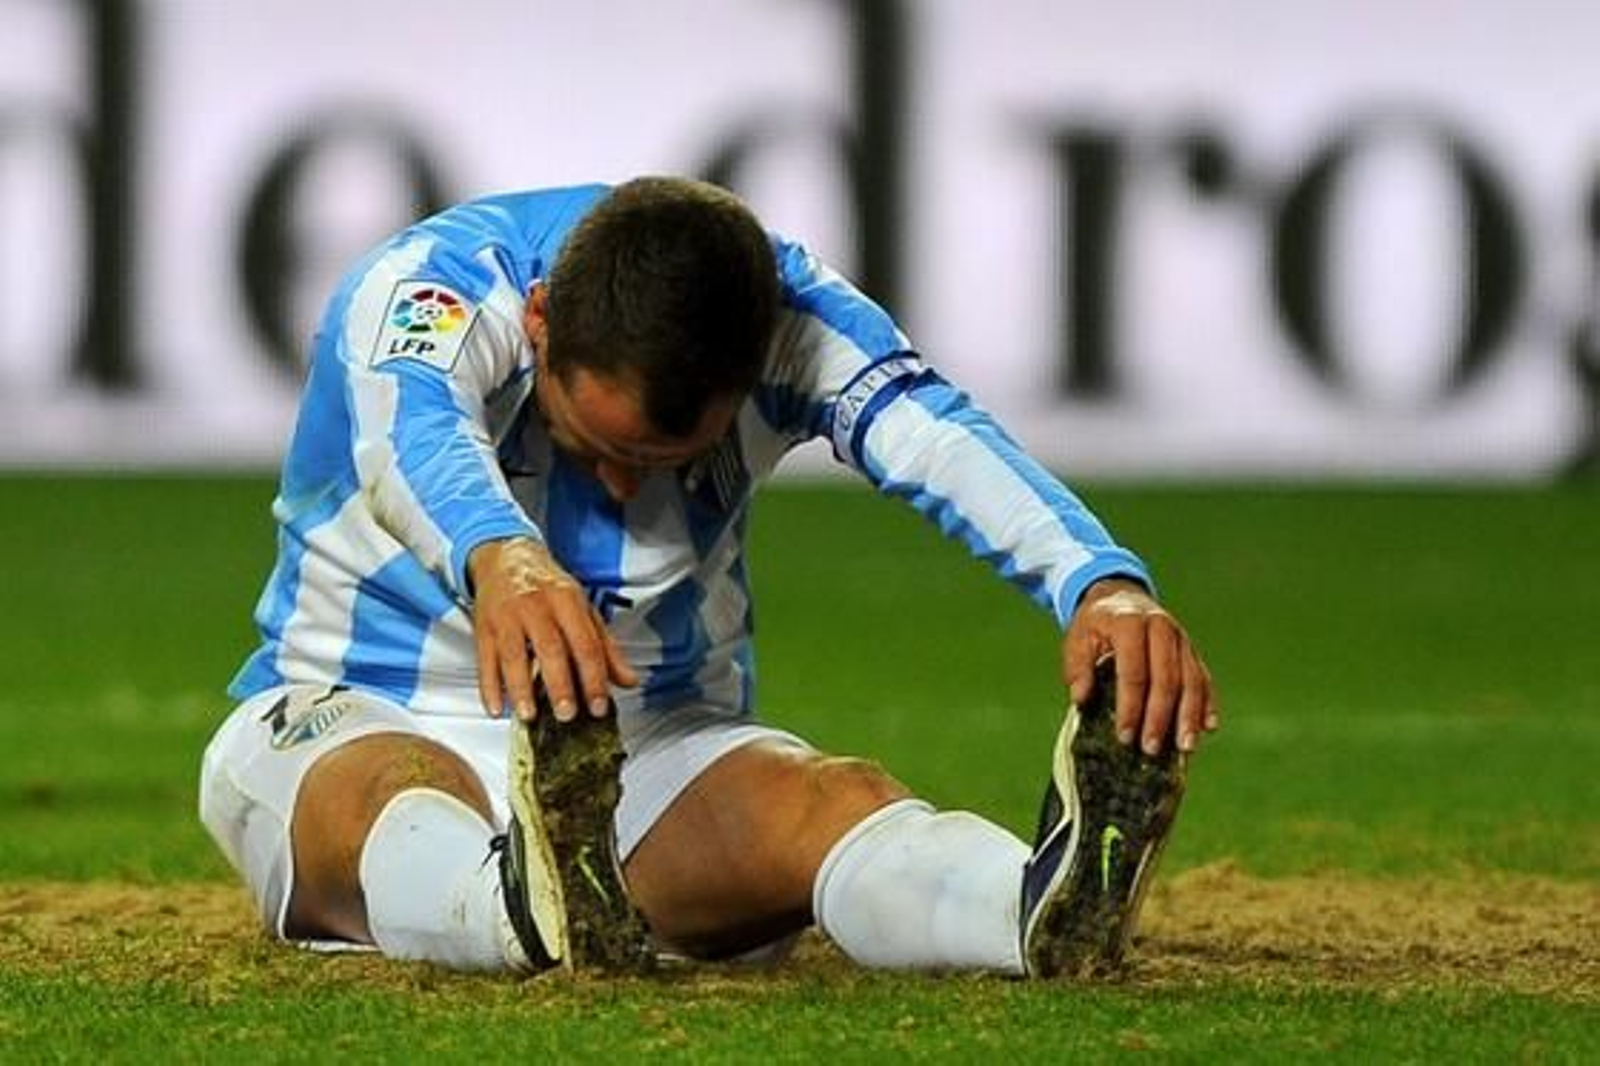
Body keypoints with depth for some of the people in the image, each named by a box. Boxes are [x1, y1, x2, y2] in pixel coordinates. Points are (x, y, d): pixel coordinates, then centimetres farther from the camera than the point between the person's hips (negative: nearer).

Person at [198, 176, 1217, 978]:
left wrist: (1103, 584, -56)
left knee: (833, 800, -31)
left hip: (655, 749, 2)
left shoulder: (792, 315, -14)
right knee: (389, 802, -40)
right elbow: (411, 435, -46)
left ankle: (1051, 908, -61)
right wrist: (499, 562, -71)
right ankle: (537, 908, -71)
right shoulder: (429, 284, -23)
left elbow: (941, 437, -34)